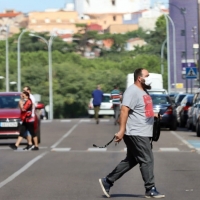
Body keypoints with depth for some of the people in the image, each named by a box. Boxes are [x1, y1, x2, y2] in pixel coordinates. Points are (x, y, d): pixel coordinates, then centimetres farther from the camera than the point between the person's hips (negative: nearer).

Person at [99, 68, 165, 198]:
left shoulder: (143, 92, 18)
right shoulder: (132, 91, -14)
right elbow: (124, 110, -22)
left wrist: (153, 115, 15)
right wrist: (122, 130, -27)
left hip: (143, 134, 10)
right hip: (136, 134, -10)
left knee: (131, 160, 13)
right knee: (147, 160, -6)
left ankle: (107, 181, 19)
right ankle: (150, 190, 0)